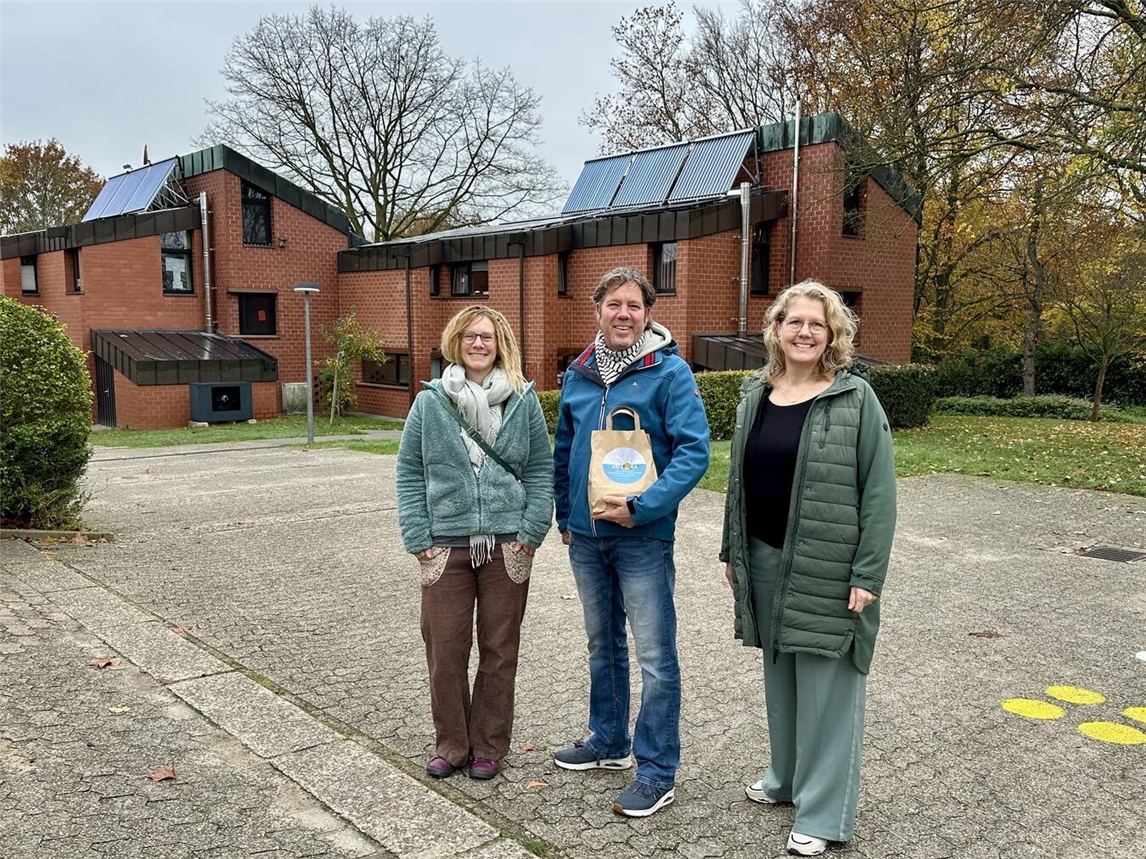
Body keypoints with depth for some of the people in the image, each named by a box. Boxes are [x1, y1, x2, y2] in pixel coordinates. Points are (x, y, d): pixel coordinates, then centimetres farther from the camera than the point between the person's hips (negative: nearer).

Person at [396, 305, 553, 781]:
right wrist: (417, 537, -3)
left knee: (499, 651, 10)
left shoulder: (523, 401, 3)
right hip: (446, 545, 0)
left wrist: (531, 532, -5)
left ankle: (489, 746, 26)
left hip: (507, 546, 0)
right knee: (444, 649, 4)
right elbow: (409, 473, 4)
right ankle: (450, 744, 24)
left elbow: (541, 469, 4)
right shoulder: (430, 402, 2)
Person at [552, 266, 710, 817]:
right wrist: (564, 516, 16)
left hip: (643, 536, -6)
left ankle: (657, 771, 12)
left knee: (655, 657, -1)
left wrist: (641, 507, -22)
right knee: (603, 644, 19)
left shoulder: (669, 372, -10)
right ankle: (608, 742, 36)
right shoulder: (578, 375, 8)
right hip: (586, 537, 6)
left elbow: (694, 450, -16)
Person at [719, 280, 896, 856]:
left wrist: (867, 575, -14)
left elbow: (878, 492, -11)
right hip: (765, 561, 5)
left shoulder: (855, 399, -8)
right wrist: (732, 551, 13)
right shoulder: (756, 396, 8)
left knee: (825, 684, 3)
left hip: (826, 570, -5)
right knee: (779, 675, 18)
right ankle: (785, 778, 37)